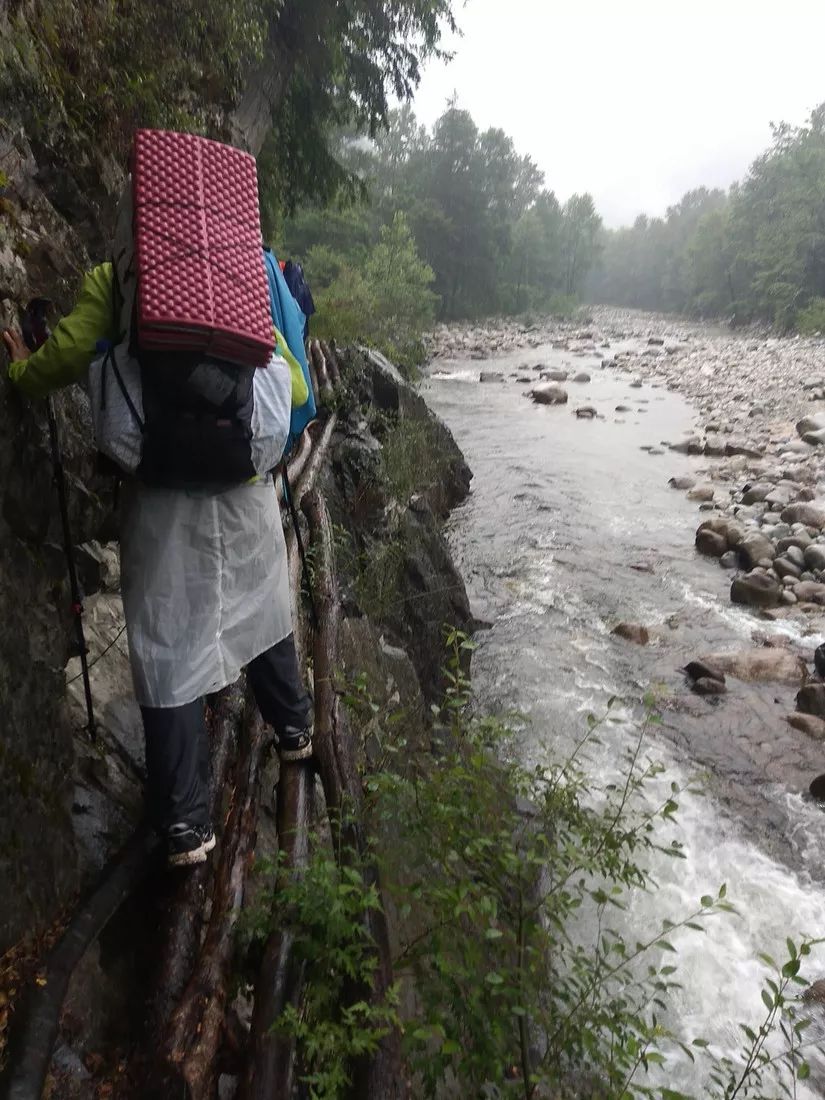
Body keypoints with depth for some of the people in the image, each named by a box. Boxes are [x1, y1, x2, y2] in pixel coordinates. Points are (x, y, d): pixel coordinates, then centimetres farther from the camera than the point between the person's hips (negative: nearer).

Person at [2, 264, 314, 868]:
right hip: (245, 484, 3)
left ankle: (186, 825, 9)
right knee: (263, 614, 22)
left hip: (160, 490, -2)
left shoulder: (110, 279, 4)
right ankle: (295, 728, 41)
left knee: (170, 651, 2)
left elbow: (66, 358, -7)